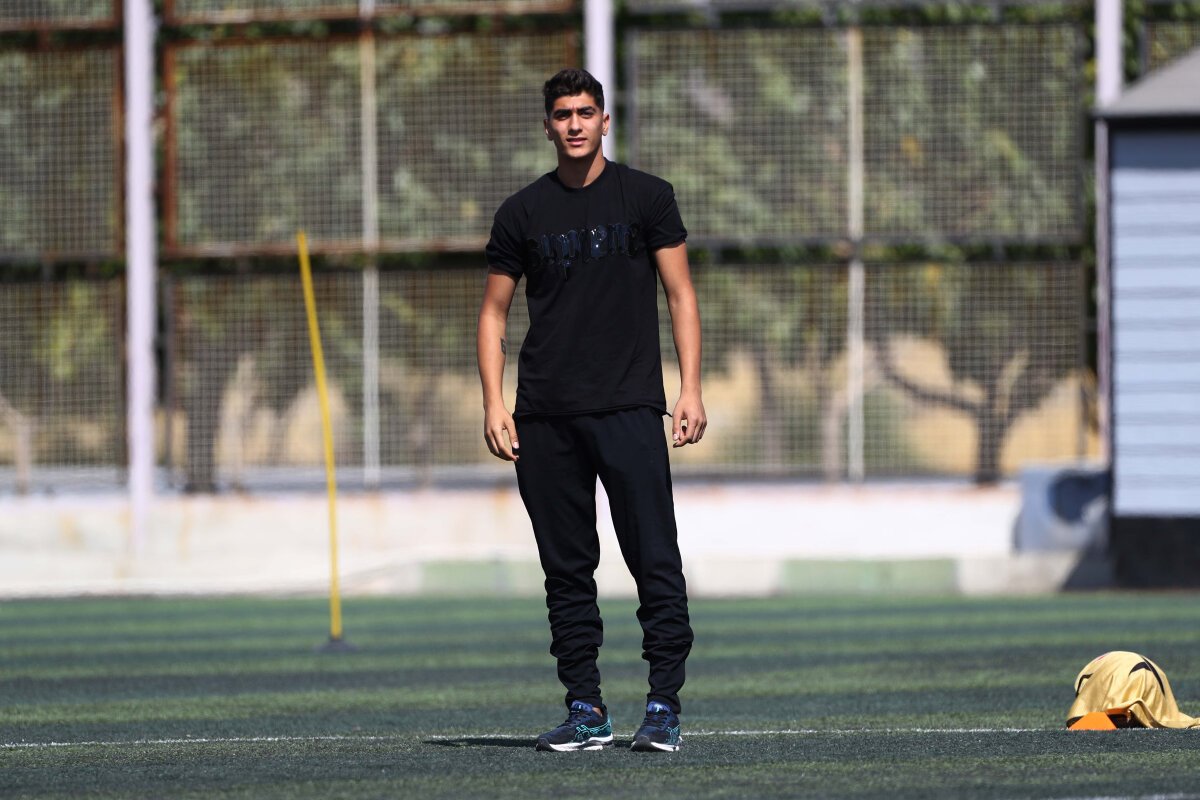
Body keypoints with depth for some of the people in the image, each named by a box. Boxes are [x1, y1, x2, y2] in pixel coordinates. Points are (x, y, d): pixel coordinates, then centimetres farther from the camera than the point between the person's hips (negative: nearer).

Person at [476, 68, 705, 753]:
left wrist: (691, 389, -5)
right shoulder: (524, 212, 10)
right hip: (544, 415, 2)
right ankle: (586, 710, 9)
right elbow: (494, 312, 13)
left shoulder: (646, 197, 6)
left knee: (656, 561, -8)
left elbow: (681, 294, 5)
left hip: (629, 408, -2)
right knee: (567, 567, 4)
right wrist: (493, 404, 2)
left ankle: (665, 705, -6)